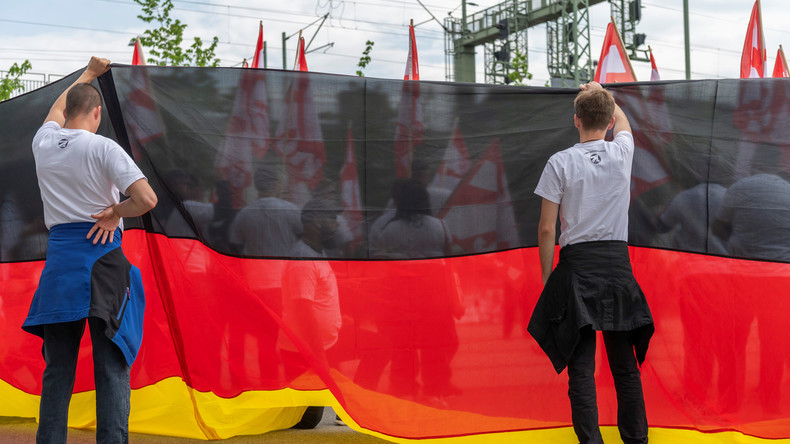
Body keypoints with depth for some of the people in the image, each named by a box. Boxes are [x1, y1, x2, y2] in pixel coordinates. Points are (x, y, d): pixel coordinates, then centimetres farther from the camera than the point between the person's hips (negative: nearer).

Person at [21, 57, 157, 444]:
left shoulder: (44, 144, 8)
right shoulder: (103, 148, -7)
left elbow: (58, 108, 32)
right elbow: (147, 198, -19)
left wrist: (88, 74, 46)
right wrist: (115, 212, 0)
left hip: (59, 259, 5)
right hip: (102, 258, -4)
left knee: (57, 367, 11)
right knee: (111, 365, -2)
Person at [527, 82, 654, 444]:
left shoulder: (560, 163, -4)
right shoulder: (622, 152, 2)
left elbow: (546, 230, -4)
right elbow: (622, 121, 29)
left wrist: (547, 278, 6)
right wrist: (602, 94, 45)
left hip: (577, 266, -2)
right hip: (618, 264, 2)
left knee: (581, 367, -2)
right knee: (625, 366, 9)